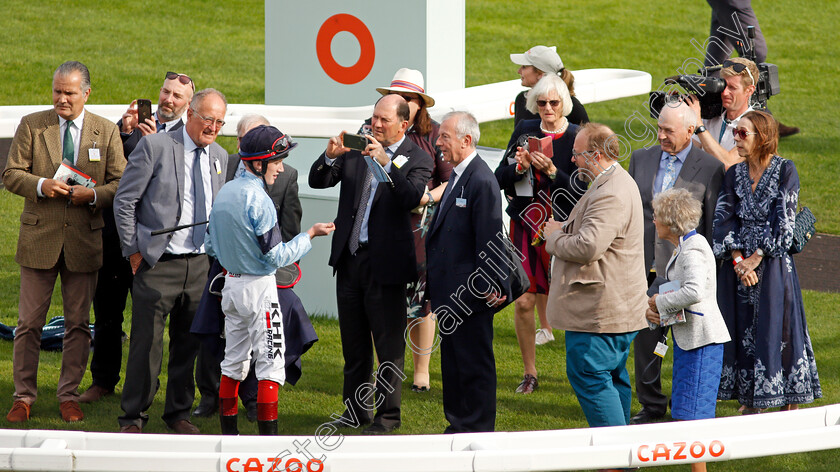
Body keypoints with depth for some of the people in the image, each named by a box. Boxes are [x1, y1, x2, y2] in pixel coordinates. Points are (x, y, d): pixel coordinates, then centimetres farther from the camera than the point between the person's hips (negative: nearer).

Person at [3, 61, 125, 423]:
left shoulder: (106, 132, 5)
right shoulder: (31, 125, 3)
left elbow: (121, 183, 4)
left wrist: (93, 195, -15)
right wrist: (40, 185, -17)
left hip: (84, 240, 1)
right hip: (39, 237, -1)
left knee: (78, 323, 6)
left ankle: (69, 395, 17)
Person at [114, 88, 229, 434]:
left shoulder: (219, 156, 11)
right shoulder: (154, 146, -7)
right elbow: (124, 202, -5)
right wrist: (134, 251, -6)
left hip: (200, 264, 5)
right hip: (158, 263, -5)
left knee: (188, 344, 11)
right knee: (147, 342, -4)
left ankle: (178, 412, 23)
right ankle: (133, 416, 7)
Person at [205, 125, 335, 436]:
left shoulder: (224, 192, 5)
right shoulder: (258, 199, -20)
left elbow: (211, 246, 12)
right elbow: (277, 256, -20)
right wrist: (310, 235, -10)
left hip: (231, 283, 8)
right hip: (259, 287, -8)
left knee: (233, 362, 14)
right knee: (271, 363, -4)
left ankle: (228, 434, 16)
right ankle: (268, 436, -7)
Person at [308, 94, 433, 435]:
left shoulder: (417, 158, -5)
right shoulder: (357, 149, 8)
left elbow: (413, 197, -22)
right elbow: (317, 181, 5)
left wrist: (385, 163, -31)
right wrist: (331, 155, -14)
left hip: (386, 264, -5)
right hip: (349, 259, 5)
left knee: (389, 345, 1)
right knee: (353, 343, 15)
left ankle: (387, 415, 9)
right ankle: (356, 409, 27)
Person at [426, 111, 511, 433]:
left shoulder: (481, 182, -18)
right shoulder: (457, 177, 13)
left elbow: (490, 241, -19)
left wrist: (493, 286, -19)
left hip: (471, 292, -10)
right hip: (450, 291, 10)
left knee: (474, 362, -1)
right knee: (452, 359, 16)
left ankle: (478, 429, 6)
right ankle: (458, 423, 26)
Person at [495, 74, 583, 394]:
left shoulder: (576, 137, -4)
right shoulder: (525, 131, 7)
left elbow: (582, 189, -9)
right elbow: (500, 178, 9)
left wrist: (551, 170, -21)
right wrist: (520, 167, -11)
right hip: (525, 224, 3)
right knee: (523, 301, 0)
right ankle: (529, 373, 13)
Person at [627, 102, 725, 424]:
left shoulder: (710, 168, -5)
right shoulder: (641, 159, 9)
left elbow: (713, 226, -3)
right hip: (644, 265, 4)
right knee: (645, 337, 9)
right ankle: (651, 405, 21)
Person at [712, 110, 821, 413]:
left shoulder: (785, 171, -4)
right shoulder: (734, 174, 9)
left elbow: (783, 220, -11)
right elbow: (724, 218, 1)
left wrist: (757, 257, -14)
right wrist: (738, 259, -12)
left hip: (773, 264, -5)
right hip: (738, 265, 5)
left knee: (779, 331, -4)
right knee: (743, 331, 6)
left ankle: (791, 407, 3)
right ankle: (750, 406, 14)